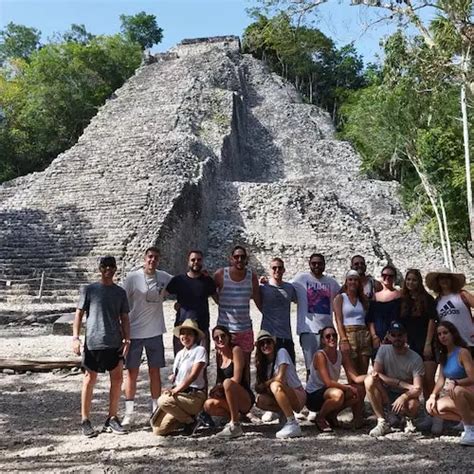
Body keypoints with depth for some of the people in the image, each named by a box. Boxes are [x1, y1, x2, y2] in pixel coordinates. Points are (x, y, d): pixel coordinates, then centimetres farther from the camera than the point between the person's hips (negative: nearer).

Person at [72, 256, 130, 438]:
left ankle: (112, 419, 18)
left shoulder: (120, 292, 9)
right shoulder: (89, 290, 1)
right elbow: (79, 314, 1)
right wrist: (75, 337, -8)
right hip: (93, 342, -3)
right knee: (90, 380, 3)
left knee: (117, 379, 5)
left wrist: (126, 339, 1)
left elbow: (124, 318, 10)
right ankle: (85, 421, 14)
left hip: (115, 343, 3)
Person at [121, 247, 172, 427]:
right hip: (134, 332, -3)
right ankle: (129, 413, 13)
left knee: (155, 371, 10)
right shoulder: (132, 278, -8)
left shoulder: (164, 277, 2)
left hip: (155, 332, 3)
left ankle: (156, 410, 21)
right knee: (132, 372, 3)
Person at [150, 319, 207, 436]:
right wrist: (170, 390, -5)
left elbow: (193, 375, -14)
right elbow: (174, 376, 16)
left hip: (194, 396, -6)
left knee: (163, 401, -31)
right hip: (179, 393, 6)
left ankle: (190, 421, -8)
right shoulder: (180, 353, 16)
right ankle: (184, 417, 18)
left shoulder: (199, 350, -6)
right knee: (158, 430, -5)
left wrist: (176, 390, -19)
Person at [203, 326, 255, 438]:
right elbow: (219, 379, 13)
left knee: (228, 382, -34)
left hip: (246, 400, -6)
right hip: (228, 400, 7)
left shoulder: (236, 350, -11)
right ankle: (235, 417, 5)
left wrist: (219, 386, -12)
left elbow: (236, 379, -16)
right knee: (208, 405, -19)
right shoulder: (218, 354, 8)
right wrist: (216, 389, -6)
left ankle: (235, 426, -24)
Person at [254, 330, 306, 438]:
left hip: (299, 397, -6)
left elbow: (280, 378, -19)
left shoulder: (281, 352, -9)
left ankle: (293, 424, -28)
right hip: (284, 398, 7)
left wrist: (264, 385, -7)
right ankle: (286, 416, 1)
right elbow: (259, 387, 2)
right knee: (260, 400, -18)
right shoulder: (263, 363, 9)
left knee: (276, 386, -34)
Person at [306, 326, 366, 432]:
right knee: (337, 394, -36)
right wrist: (348, 387, -25)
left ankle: (332, 414, 8)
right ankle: (320, 418, -6)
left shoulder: (342, 355, -2)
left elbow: (355, 378, -9)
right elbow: (328, 382, -27)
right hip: (313, 396, -7)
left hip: (328, 391, 7)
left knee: (360, 390, -9)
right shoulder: (320, 355, -20)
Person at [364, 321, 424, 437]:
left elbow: (417, 389, -20)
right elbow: (376, 374, -18)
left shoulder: (415, 358, -13)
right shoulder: (384, 350, -7)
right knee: (369, 380, -28)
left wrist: (403, 397, -41)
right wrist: (402, 384, -23)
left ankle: (408, 419, 5)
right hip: (386, 394, 2)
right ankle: (382, 423, -18)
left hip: (406, 395, -1)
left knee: (414, 405, -37)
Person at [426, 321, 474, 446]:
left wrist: (455, 382, -37)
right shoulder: (443, 356, 8)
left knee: (457, 391, -40)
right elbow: (441, 379, 3)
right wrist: (433, 395, -12)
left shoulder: (463, 352, -15)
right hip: (457, 396, 8)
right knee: (433, 407, -14)